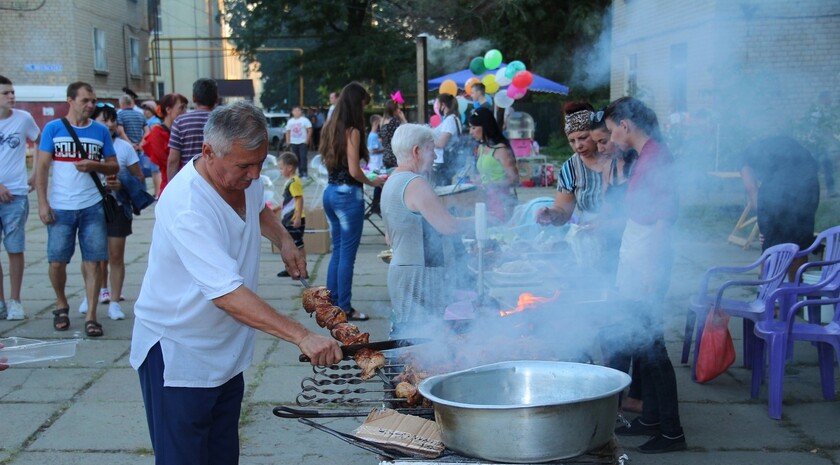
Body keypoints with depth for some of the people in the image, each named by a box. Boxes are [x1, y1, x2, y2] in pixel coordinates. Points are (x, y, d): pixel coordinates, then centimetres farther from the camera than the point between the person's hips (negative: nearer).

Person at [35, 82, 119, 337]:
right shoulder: (53, 128, 2)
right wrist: (42, 203, -6)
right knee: (57, 261, 2)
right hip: (60, 208, -1)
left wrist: (94, 165, -11)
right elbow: (42, 167, 1)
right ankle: (61, 305, 27)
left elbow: (114, 167, 10)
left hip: (92, 207, 1)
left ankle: (91, 316, 5)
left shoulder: (101, 131, 7)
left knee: (93, 260, -2)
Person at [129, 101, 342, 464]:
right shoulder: (186, 207, -31)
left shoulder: (245, 177, -4)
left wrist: (283, 240, 3)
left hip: (227, 350, 8)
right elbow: (227, 294, -39)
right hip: (177, 353, -8)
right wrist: (301, 336, -45)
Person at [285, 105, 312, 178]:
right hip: (293, 143, 4)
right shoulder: (290, 121, 11)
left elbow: (310, 131, -4)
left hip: (303, 142, -4)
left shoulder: (304, 120, -2)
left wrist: (307, 140, -11)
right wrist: (287, 141, 3)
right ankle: (301, 173, 11)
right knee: (296, 158, 5)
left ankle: (304, 173, -11)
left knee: (303, 157, -11)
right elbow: (288, 132, 13)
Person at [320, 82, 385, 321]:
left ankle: (332, 302, 23)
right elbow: (354, 171, -17)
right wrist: (372, 182, -1)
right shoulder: (352, 131, -14)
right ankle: (344, 308, 6)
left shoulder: (330, 128, 10)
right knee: (347, 254, 0)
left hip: (330, 191, 8)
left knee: (337, 251, 17)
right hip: (348, 194, -8)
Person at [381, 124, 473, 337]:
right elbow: (448, 226, -19)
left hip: (399, 269, 10)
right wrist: (480, 221, -6)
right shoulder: (415, 184, -15)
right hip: (419, 274, -10)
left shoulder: (391, 182, 17)